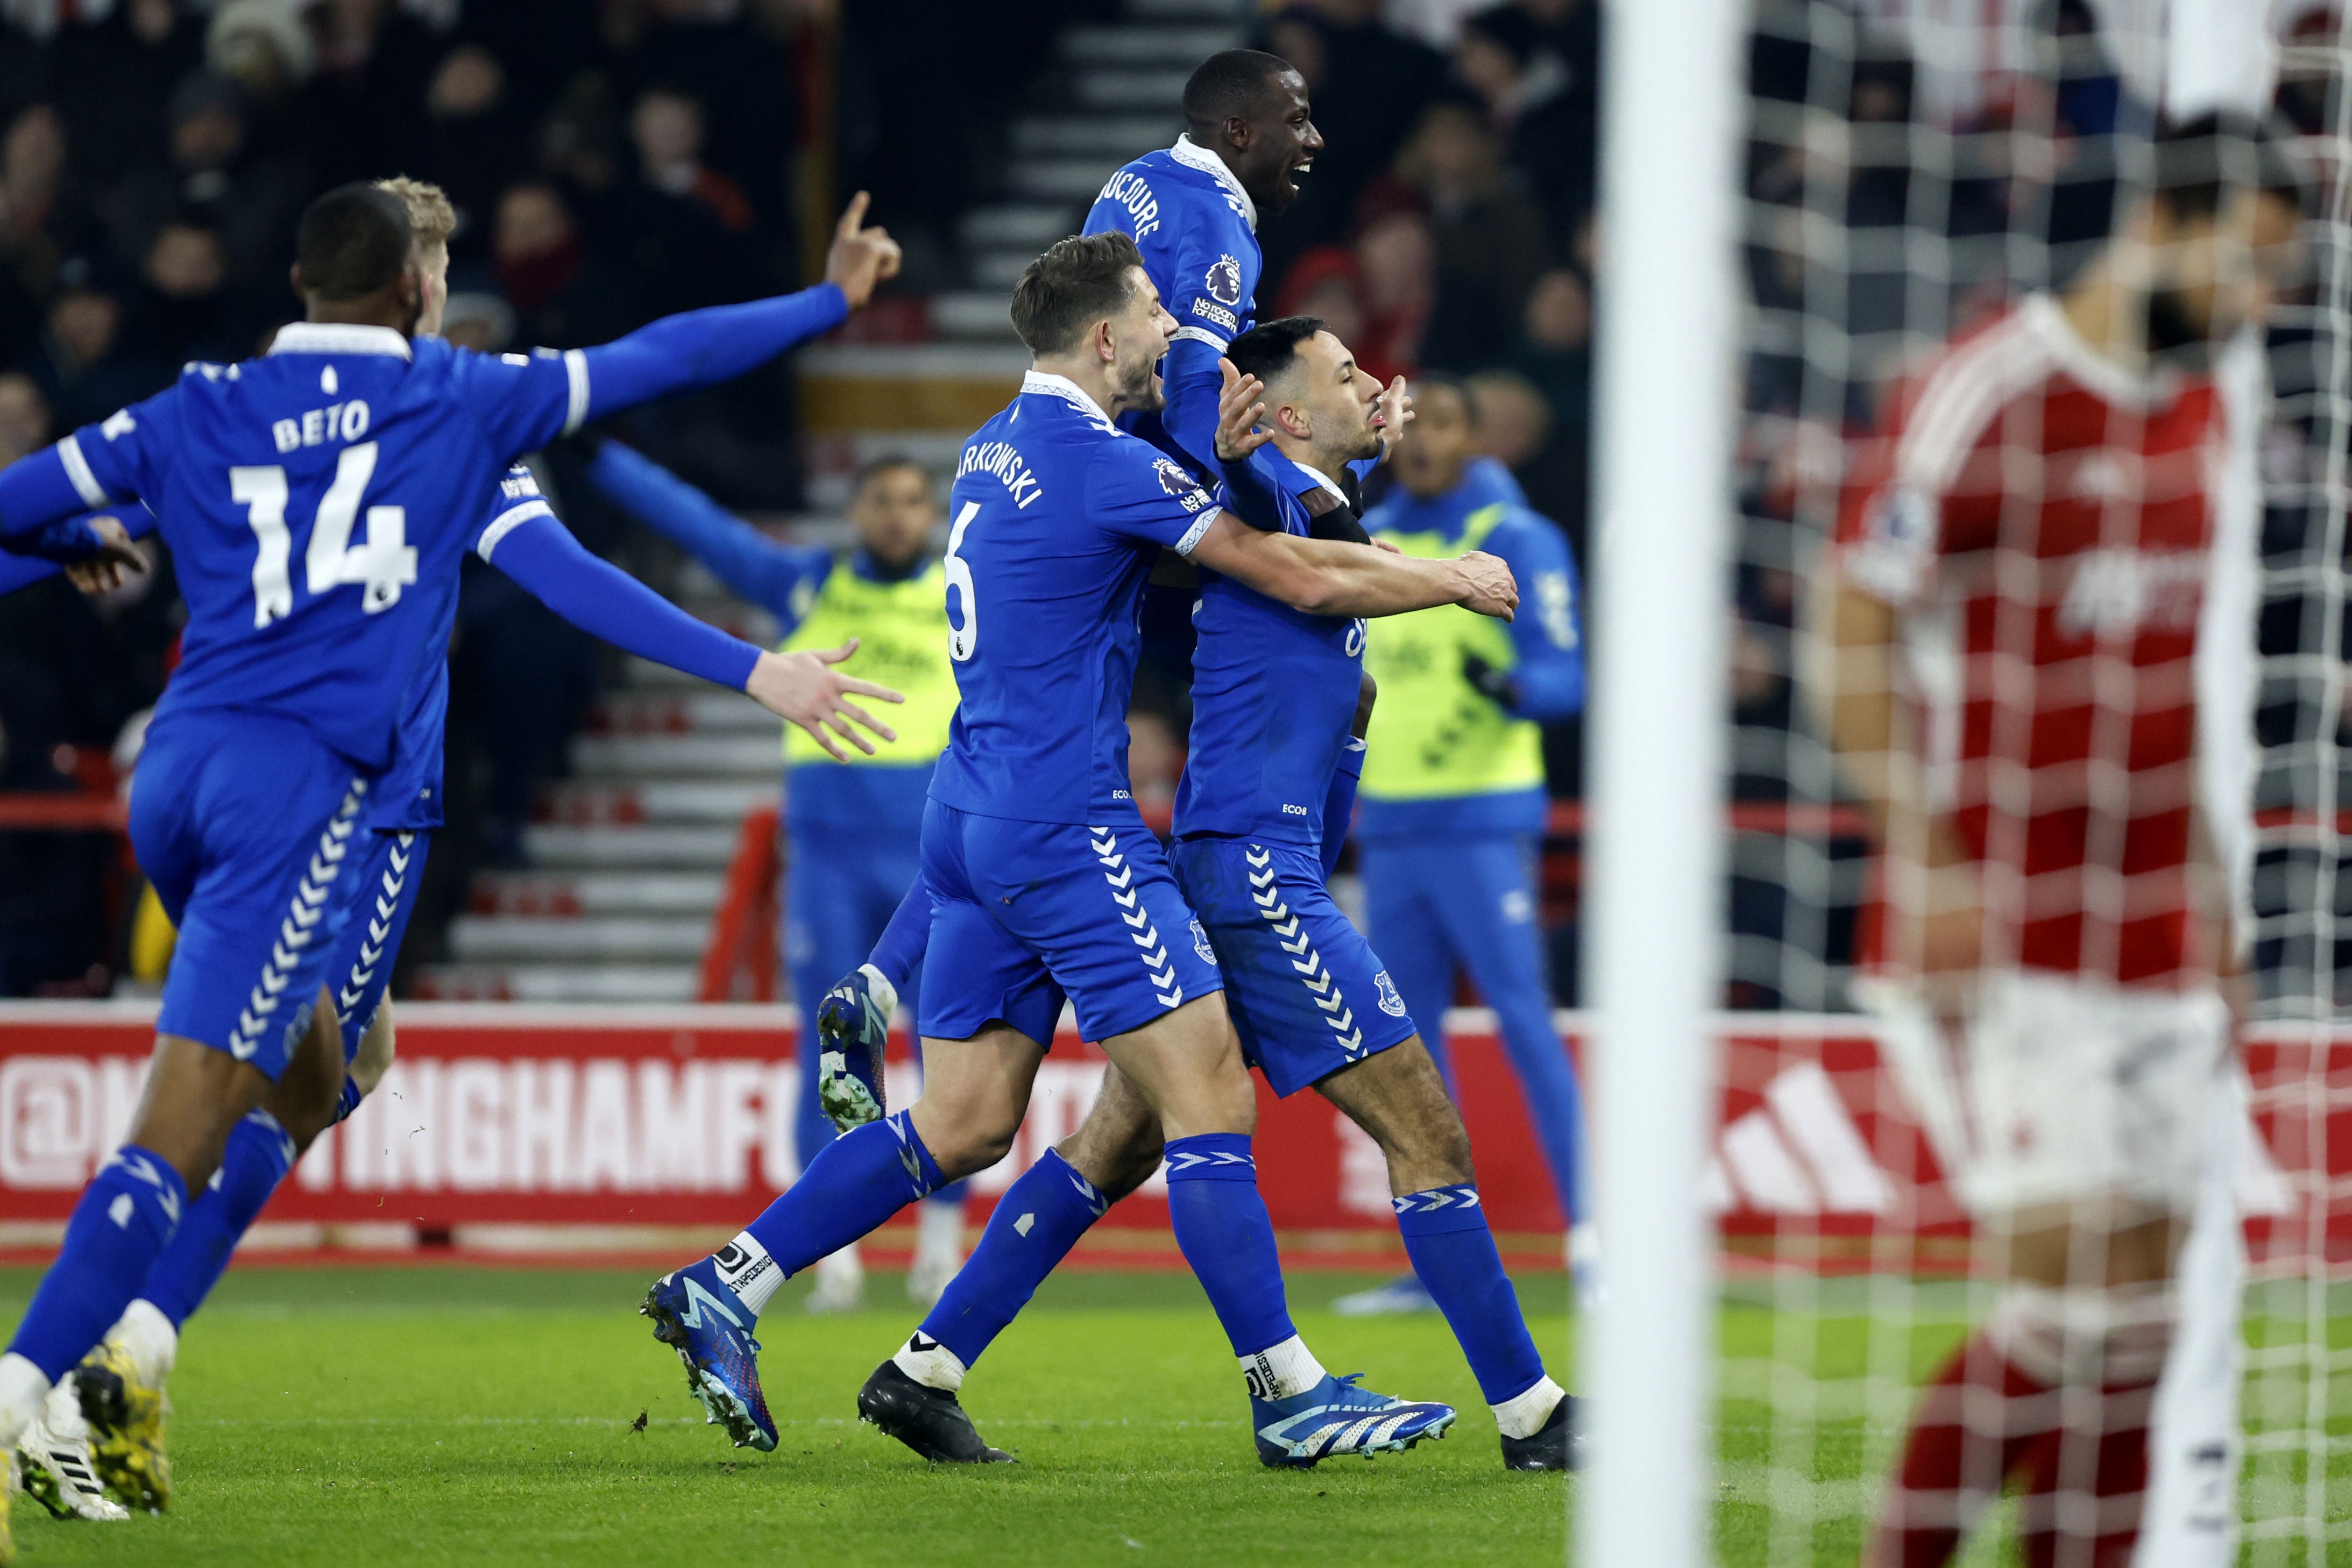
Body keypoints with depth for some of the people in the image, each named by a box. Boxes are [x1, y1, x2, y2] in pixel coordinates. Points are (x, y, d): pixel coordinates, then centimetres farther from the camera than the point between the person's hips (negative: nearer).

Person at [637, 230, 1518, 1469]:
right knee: (1211, 1100, -7)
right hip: (1068, 826, -9)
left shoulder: (995, 450, 13)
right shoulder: (1099, 461, -14)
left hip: (975, 818, 9)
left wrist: (1206, 463, 6)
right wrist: (1455, 579, 3)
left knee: (961, 1125, 11)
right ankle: (1288, 1394, -8)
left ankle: (724, 1288, 10)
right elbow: (1304, 578, -11)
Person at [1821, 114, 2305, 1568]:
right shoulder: (1987, 393, -10)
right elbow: (1851, 629, -10)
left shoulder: (2201, 412, 14)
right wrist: (1923, 853, -18)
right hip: (2001, 931, -7)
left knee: (2138, 1319, 4)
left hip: (2156, 938, 7)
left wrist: (2212, 896, 19)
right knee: (2065, 1288, -14)